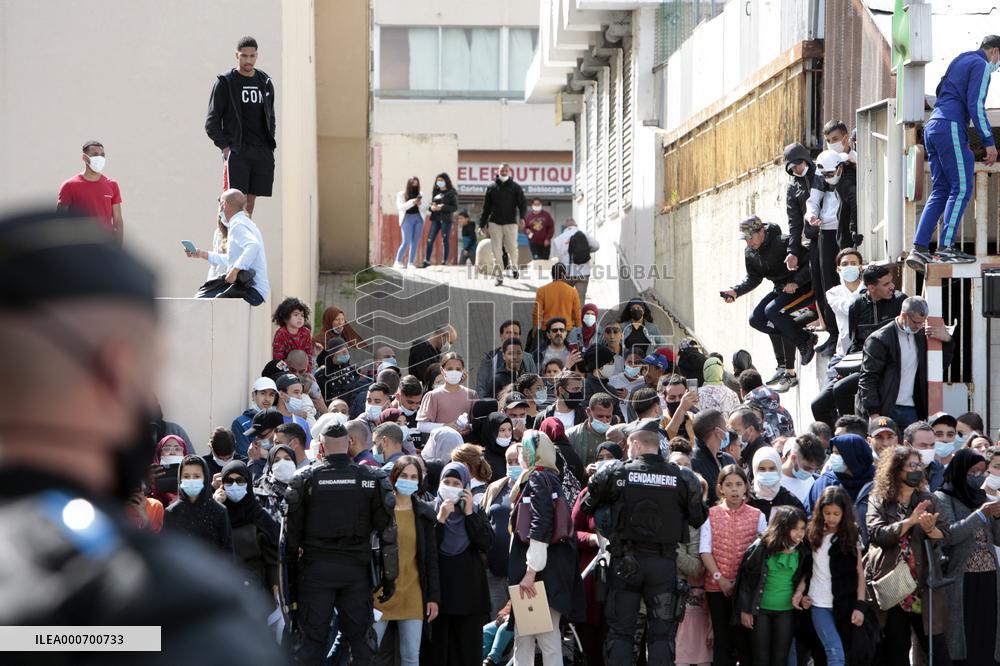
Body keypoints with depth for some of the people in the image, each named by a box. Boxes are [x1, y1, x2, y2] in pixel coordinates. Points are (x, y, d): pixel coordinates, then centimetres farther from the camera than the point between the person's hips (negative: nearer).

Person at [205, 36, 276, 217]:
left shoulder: (265, 82, 13)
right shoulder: (225, 83, -1)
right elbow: (211, 122, -1)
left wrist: (270, 144, 10)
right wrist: (225, 147, -10)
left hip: (262, 153, 5)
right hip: (237, 153, -5)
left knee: (250, 202, 5)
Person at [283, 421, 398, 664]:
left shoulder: (304, 479, -1)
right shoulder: (372, 479, 1)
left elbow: (291, 532, 1)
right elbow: (387, 530, 0)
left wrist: (290, 574, 8)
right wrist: (389, 577, 4)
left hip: (315, 568, -1)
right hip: (356, 569, 1)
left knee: (313, 639, 2)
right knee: (359, 639, 6)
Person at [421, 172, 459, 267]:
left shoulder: (451, 193, -2)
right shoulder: (436, 192, 15)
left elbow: (455, 207, -7)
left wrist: (442, 208, -17)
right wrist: (432, 207, -3)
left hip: (446, 219, -5)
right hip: (435, 219, 5)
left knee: (445, 241, -1)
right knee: (430, 240, -1)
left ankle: (444, 262, 4)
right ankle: (426, 261, 2)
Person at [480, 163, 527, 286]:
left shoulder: (515, 187, 6)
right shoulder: (492, 187, 10)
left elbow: (522, 203, 1)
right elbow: (486, 207, 13)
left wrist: (522, 217, -17)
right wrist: (482, 224, 9)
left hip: (510, 223, -1)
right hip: (495, 223, 1)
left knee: (512, 248, -1)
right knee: (496, 251, -3)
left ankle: (514, 267, 28)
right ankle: (499, 276, 1)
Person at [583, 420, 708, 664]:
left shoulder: (615, 473, -5)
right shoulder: (682, 478, -2)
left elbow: (588, 507, 5)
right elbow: (698, 518, 5)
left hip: (625, 561, -1)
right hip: (664, 561, 1)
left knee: (620, 631, 6)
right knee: (661, 634, 5)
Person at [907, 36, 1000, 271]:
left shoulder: (959, 62, 27)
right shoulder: (981, 65, -1)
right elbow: (976, 105, -12)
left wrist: (962, 141, 29)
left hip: (931, 127, 9)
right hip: (950, 128, -9)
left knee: (940, 191, 8)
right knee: (961, 188, -9)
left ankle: (919, 249, -1)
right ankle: (945, 248, -17)